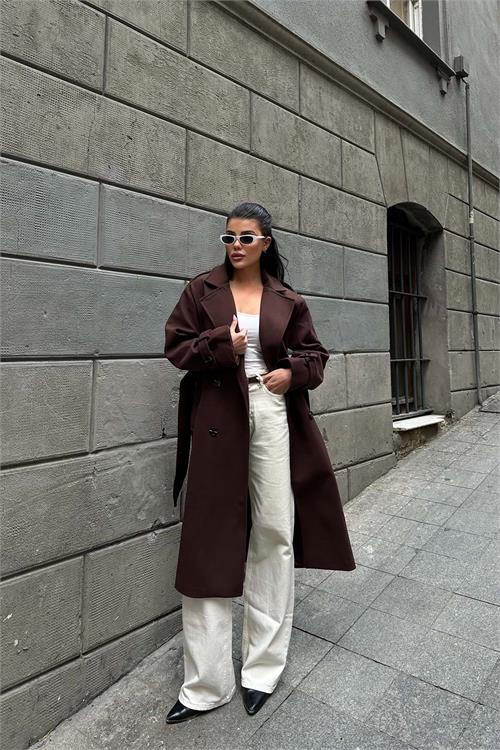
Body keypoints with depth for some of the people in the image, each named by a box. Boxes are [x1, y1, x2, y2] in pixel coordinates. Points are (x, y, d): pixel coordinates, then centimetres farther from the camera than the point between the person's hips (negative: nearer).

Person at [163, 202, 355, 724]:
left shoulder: (288, 301, 9)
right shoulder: (201, 289, 7)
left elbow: (314, 353, 15)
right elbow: (175, 344, 4)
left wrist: (293, 372, -6)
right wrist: (221, 345, -13)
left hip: (273, 414, 2)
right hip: (217, 419, -1)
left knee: (274, 533, 5)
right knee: (209, 541, 1)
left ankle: (264, 666, 26)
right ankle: (206, 685, 17)